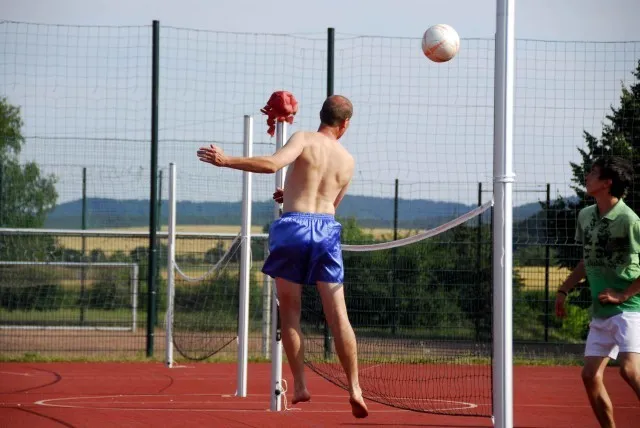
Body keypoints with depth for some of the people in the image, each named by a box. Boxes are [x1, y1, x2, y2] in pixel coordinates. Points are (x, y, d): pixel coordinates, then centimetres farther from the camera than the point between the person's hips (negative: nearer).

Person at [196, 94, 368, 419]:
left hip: (293, 225, -3)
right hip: (327, 227, 3)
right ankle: (354, 388, 1)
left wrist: (225, 160, -17)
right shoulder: (348, 160, 14)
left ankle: (300, 385, 6)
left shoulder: (304, 140, -1)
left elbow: (272, 164, -19)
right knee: (338, 315, 5)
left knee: (290, 309, 9)